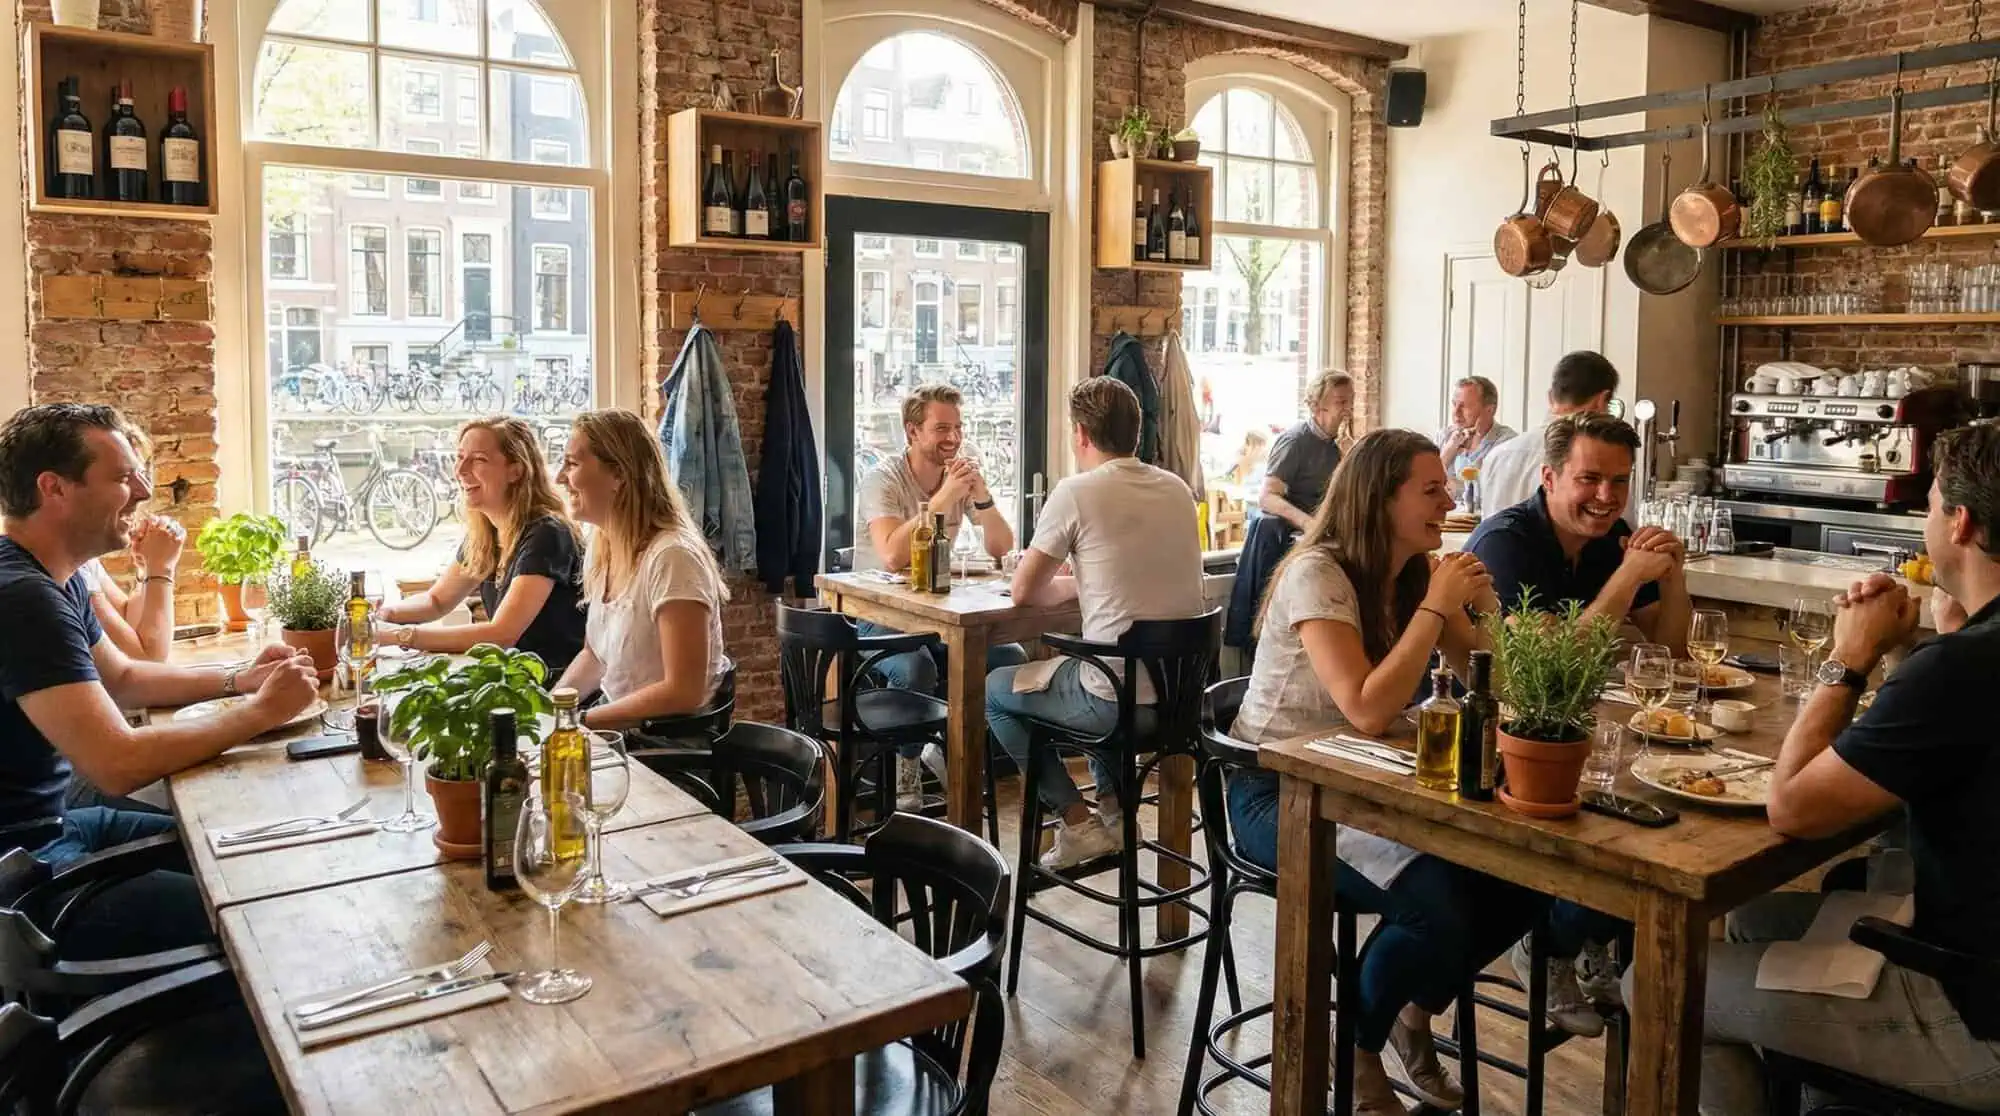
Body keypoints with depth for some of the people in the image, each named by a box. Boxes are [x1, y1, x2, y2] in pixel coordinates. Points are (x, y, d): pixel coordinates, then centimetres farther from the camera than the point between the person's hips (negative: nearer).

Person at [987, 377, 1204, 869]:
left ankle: (1078, 823, 14)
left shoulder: (1077, 491, -12)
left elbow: (1023, 592, -4)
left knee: (993, 690, 19)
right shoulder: (1178, 489, 7)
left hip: (1118, 697, -7)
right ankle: (1113, 810, 33)